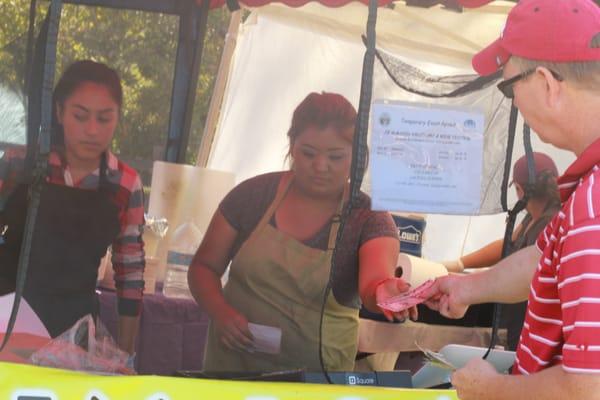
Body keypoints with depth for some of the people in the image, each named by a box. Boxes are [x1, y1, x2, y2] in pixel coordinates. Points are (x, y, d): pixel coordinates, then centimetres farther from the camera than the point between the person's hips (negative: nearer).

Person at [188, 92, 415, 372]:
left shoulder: (369, 220, -4)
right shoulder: (253, 194, 1)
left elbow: (374, 280, -24)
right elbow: (204, 268, 9)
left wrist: (385, 291, -48)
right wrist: (221, 313, -11)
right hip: (232, 368, 0)